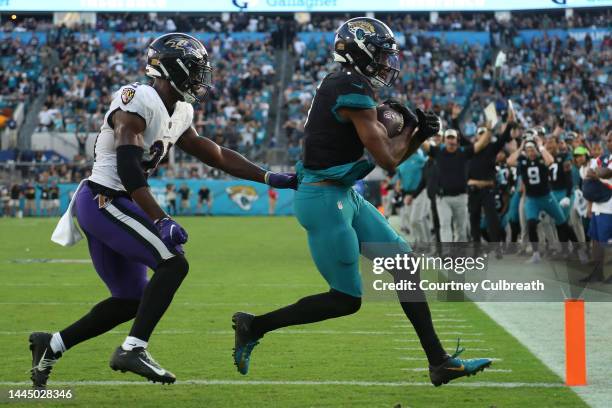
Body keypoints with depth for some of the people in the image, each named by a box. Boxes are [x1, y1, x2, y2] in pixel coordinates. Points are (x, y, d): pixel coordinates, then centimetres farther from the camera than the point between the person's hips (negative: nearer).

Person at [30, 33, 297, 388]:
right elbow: (128, 168, -27)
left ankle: (51, 345, 18)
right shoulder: (138, 102, -17)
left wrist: (271, 178, 14)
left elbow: (215, 155, 20)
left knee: (132, 301, 11)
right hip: (103, 201, -10)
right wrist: (161, 221, -34)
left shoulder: (178, 114, 13)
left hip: (111, 207, 10)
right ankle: (133, 349, -19)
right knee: (173, 263, -18)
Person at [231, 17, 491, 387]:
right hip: (325, 200, -10)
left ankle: (439, 362, 11)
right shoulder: (355, 92, -19)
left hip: (344, 197, 10)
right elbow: (388, 160, -15)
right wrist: (411, 128, 2)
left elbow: (390, 156, 19)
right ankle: (255, 326, 10)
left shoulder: (343, 86, 12)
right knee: (346, 300, -2)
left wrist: (420, 136, 5)